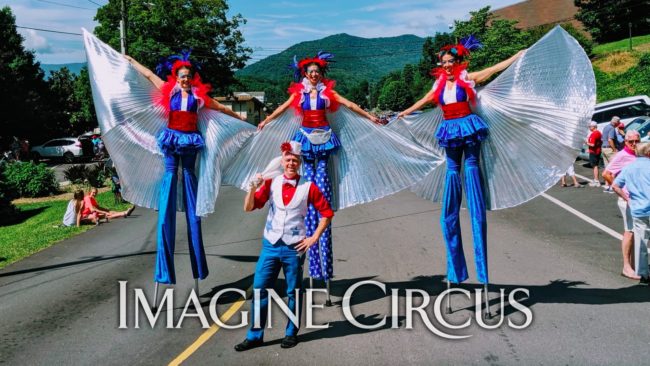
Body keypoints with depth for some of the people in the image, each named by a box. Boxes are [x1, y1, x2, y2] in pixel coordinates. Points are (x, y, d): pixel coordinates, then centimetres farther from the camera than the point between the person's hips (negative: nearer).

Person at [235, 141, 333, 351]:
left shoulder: (308, 187, -3)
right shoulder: (271, 183, 3)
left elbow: (326, 213, 2)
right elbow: (248, 208, 0)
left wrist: (314, 238, -3)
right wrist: (253, 188, -16)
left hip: (294, 248, -2)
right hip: (270, 245, 2)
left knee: (293, 292, 9)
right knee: (259, 290, 3)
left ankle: (291, 334, 24)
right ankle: (255, 336, 14)